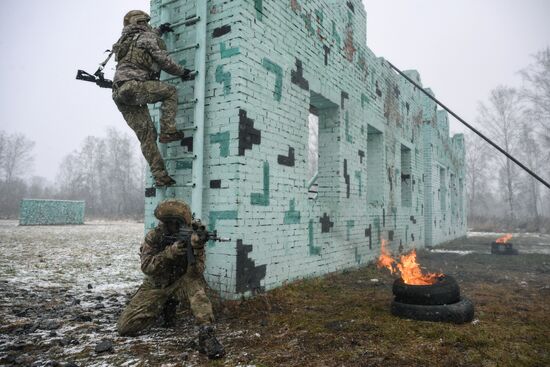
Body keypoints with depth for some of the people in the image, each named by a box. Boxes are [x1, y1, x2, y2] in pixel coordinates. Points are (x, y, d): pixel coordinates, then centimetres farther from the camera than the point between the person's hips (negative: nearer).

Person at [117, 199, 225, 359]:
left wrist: (197, 247, -46)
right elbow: (146, 267, -23)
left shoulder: (190, 236, -17)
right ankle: (165, 307, 13)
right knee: (125, 326, -8)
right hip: (156, 286, 2)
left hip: (180, 283, -2)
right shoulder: (153, 237, -13)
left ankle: (206, 334, -35)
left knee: (195, 283, -37)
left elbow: (195, 272, -27)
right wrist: (170, 252, -39)